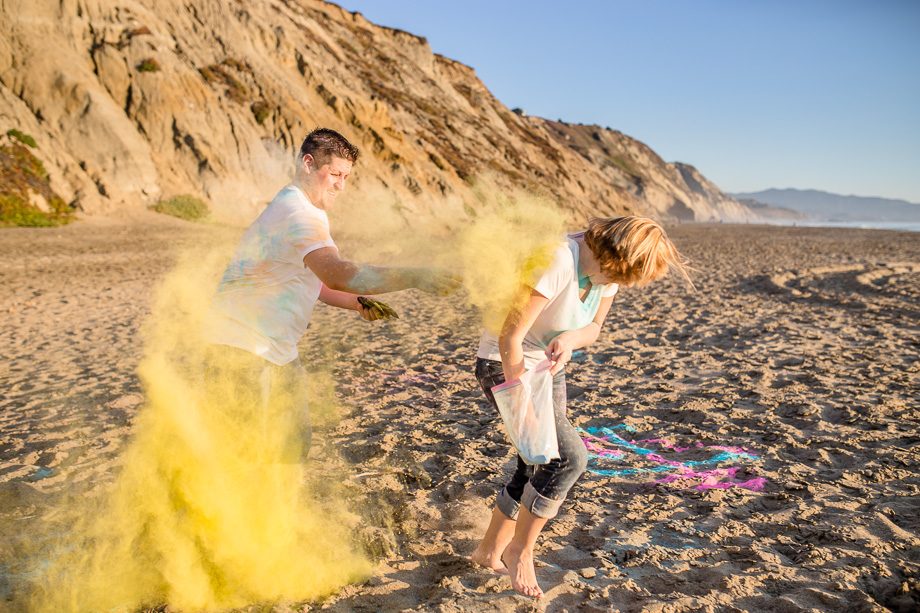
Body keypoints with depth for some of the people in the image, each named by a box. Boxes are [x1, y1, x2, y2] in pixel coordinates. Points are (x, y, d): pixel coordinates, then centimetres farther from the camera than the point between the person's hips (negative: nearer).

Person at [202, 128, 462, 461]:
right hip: (241, 346, -10)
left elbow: (315, 279, 18)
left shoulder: (306, 210, 13)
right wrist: (413, 277, -42)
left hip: (277, 347, 10)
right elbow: (337, 273, -40)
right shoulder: (299, 214, -23)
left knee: (295, 440, 15)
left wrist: (357, 303, 1)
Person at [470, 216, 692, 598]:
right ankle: (519, 548, 5)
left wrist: (569, 340, -18)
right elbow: (509, 338, -28)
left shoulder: (609, 266, -6)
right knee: (569, 456, -16)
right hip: (504, 366, -8)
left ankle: (490, 552, 30)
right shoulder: (558, 262, -32)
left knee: (538, 470, 10)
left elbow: (593, 327, 6)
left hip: (547, 366, 8)